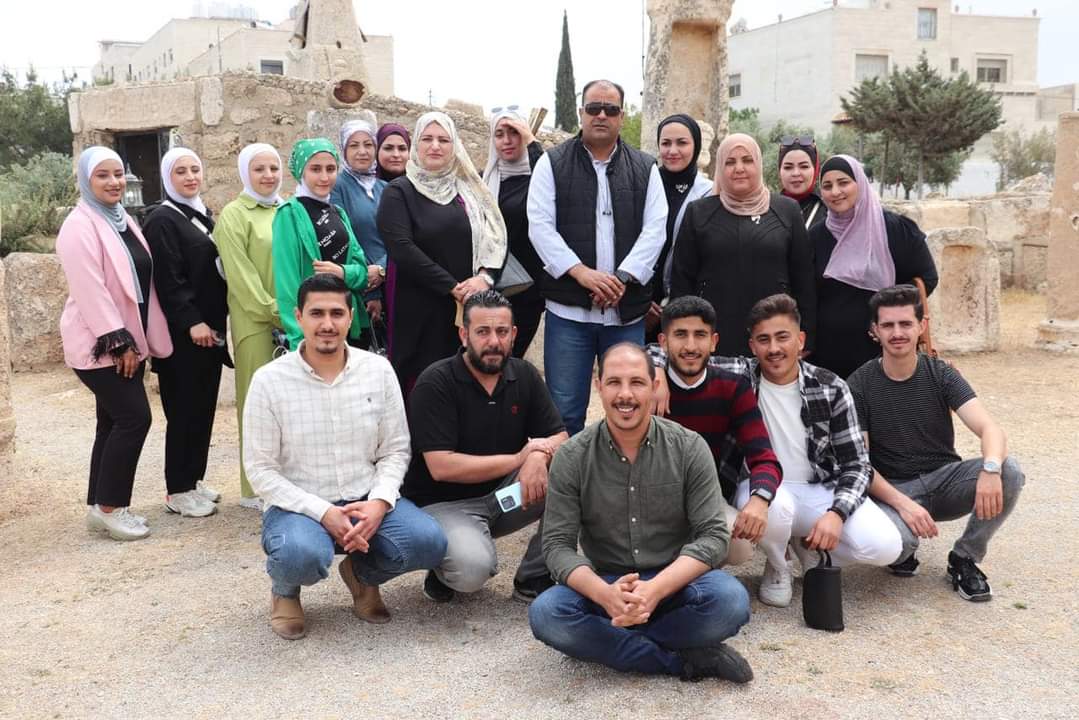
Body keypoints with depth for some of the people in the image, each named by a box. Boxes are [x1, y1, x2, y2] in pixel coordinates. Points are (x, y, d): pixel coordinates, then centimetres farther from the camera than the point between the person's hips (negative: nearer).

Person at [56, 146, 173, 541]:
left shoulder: (123, 221, 14)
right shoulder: (80, 226, -13)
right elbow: (90, 290, -20)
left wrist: (137, 340, 14)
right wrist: (118, 341, -21)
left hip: (127, 340, 8)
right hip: (100, 344, -8)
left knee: (115, 422, 10)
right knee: (134, 418, -11)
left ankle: (100, 505, 18)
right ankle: (109, 507, 1)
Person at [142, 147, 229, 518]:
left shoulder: (203, 215, 15)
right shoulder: (162, 221, -8)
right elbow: (167, 280, -16)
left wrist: (218, 320, 14)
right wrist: (191, 322, -21)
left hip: (210, 327, 8)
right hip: (182, 333, -8)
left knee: (204, 406, 11)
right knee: (185, 408, -3)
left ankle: (194, 479, 21)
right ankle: (178, 490, 6)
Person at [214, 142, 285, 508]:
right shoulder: (234, 214, -2)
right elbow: (240, 275, -9)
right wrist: (273, 313, -12)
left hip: (291, 319, 5)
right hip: (256, 322, -5)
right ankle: (256, 488, 6)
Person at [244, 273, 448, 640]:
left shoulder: (378, 370, -1)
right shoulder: (269, 380, -8)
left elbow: (395, 450, 3)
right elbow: (261, 468, -7)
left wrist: (379, 503, -16)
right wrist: (323, 513, -18)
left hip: (367, 501, 3)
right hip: (299, 505, -3)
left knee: (428, 541, -23)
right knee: (301, 555, -36)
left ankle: (362, 573, 12)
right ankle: (285, 590, 5)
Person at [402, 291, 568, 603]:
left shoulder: (523, 375, 1)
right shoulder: (435, 383, -16)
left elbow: (559, 437, 1)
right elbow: (441, 467, -23)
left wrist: (539, 457, -25)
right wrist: (518, 459, -20)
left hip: (503, 495, 6)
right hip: (445, 503, -5)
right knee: (473, 568, -34)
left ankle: (534, 579, -1)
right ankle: (445, 572, 6)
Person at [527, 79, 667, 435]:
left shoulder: (645, 168, 10)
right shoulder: (553, 164, 5)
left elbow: (655, 228, 1)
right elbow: (540, 225, -4)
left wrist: (624, 277, -13)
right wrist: (582, 272, -16)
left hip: (627, 311, 2)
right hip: (568, 310, -2)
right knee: (565, 411, 2)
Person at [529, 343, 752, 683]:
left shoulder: (690, 448, -6)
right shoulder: (571, 458, -6)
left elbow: (712, 536, -10)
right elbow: (558, 544, -9)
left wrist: (655, 589, -27)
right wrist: (605, 594, -29)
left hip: (675, 582, -1)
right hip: (603, 587, 1)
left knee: (730, 600, -31)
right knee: (545, 614, -29)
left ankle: (611, 641, -16)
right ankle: (684, 660, -21)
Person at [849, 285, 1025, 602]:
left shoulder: (941, 375, -4)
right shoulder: (860, 385, -9)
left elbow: (991, 429, -16)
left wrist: (991, 468, -40)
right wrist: (902, 503, -27)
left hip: (945, 479, 3)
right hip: (893, 489, -3)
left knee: (1009, 472, -26)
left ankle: (964, 559, -4)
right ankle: (903, 550, 5)